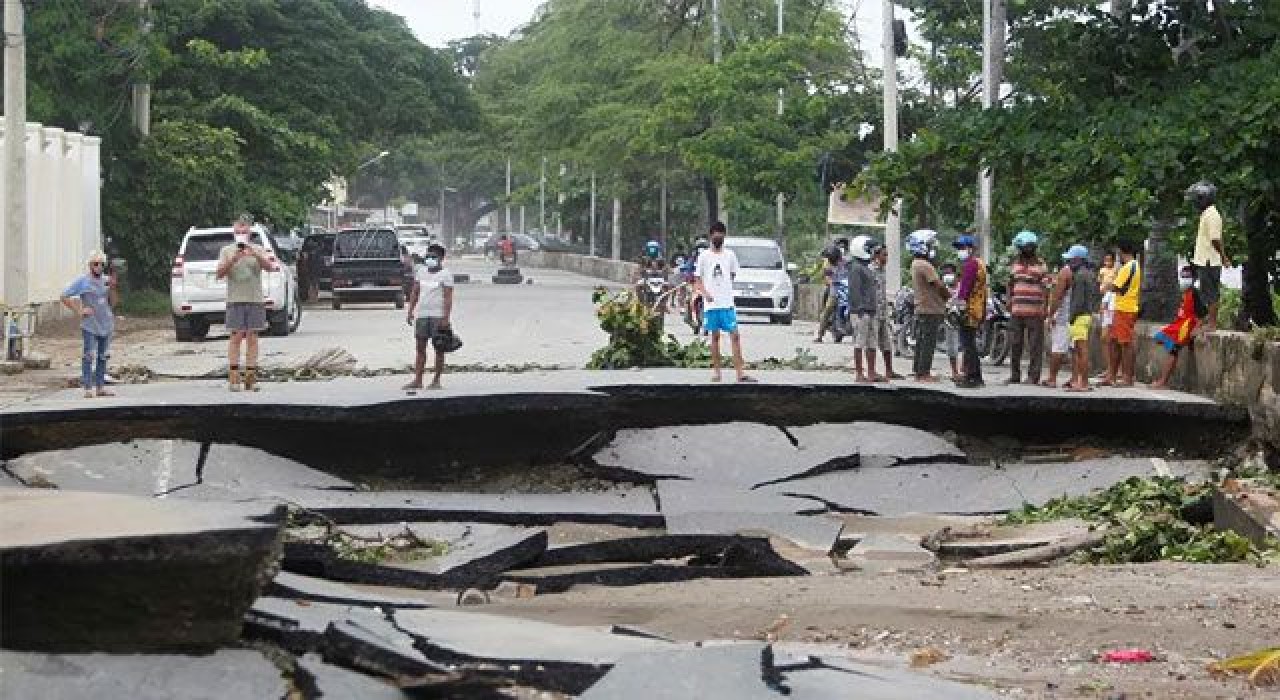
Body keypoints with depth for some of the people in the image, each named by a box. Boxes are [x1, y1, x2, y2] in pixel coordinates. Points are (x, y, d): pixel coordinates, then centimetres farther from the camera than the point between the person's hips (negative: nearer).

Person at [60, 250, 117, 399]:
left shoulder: (107, 280, 10)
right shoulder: (82, 281, -4)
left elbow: (113, 303, 11)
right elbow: (65, 297, -3)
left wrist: (112, 289, -6)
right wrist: (79, 311, -9)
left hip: (106, 325, 5)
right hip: (89, 326, -5)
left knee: (102, 357, 9)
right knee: (89, 356, -9)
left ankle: (100, 386, 14)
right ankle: (88, 388, -9)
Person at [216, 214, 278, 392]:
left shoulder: (258, 249, 11)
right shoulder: (227, 251, 9)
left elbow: (270, 267, -5)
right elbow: (220, 274, -1)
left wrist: (255, 254, -20)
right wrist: (233, 259, -16)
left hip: (255, 299, 1)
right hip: (235, 300, -1)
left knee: (252, 337, 0)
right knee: (236, 337, -6)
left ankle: (251, 376, 0)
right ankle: (234, 377, -6)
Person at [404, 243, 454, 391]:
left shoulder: (445, 274, -3)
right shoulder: (421, 272, 13)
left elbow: (448, 298, -9)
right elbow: (415, 293, 17)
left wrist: (446, 318, -16)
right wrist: (410, 311, 9)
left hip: (438, 315, -5)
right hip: (422, 314, 5)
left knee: (439, 349, 0)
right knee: (420, 348, 2)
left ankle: (436, 380, 6)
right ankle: (418, 380, 2)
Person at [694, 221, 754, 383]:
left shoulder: (730, 255, 9)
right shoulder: (704, 256, 4)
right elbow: (698, 278, 4)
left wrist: (726, 290, 8)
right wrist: (705, 293, -12)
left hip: (728, 303, 1)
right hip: (711, 303, -1)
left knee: (735, 335, -7)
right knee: (715, 336, 4)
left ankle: (740, 372, -11)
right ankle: (716, 371, 11)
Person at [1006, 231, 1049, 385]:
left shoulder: (1040, 265, -1)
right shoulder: (1015, 264, 15)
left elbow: (1045, 288, -5)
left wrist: (1044, 308, -12)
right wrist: (1009, 302, 13)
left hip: (1034, 312, -6)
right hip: (1016, 311, 6)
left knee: (1035, 346, -3)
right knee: (1014, 344, 7)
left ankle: (1033, 376, 0)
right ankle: (1014, 375, 15)